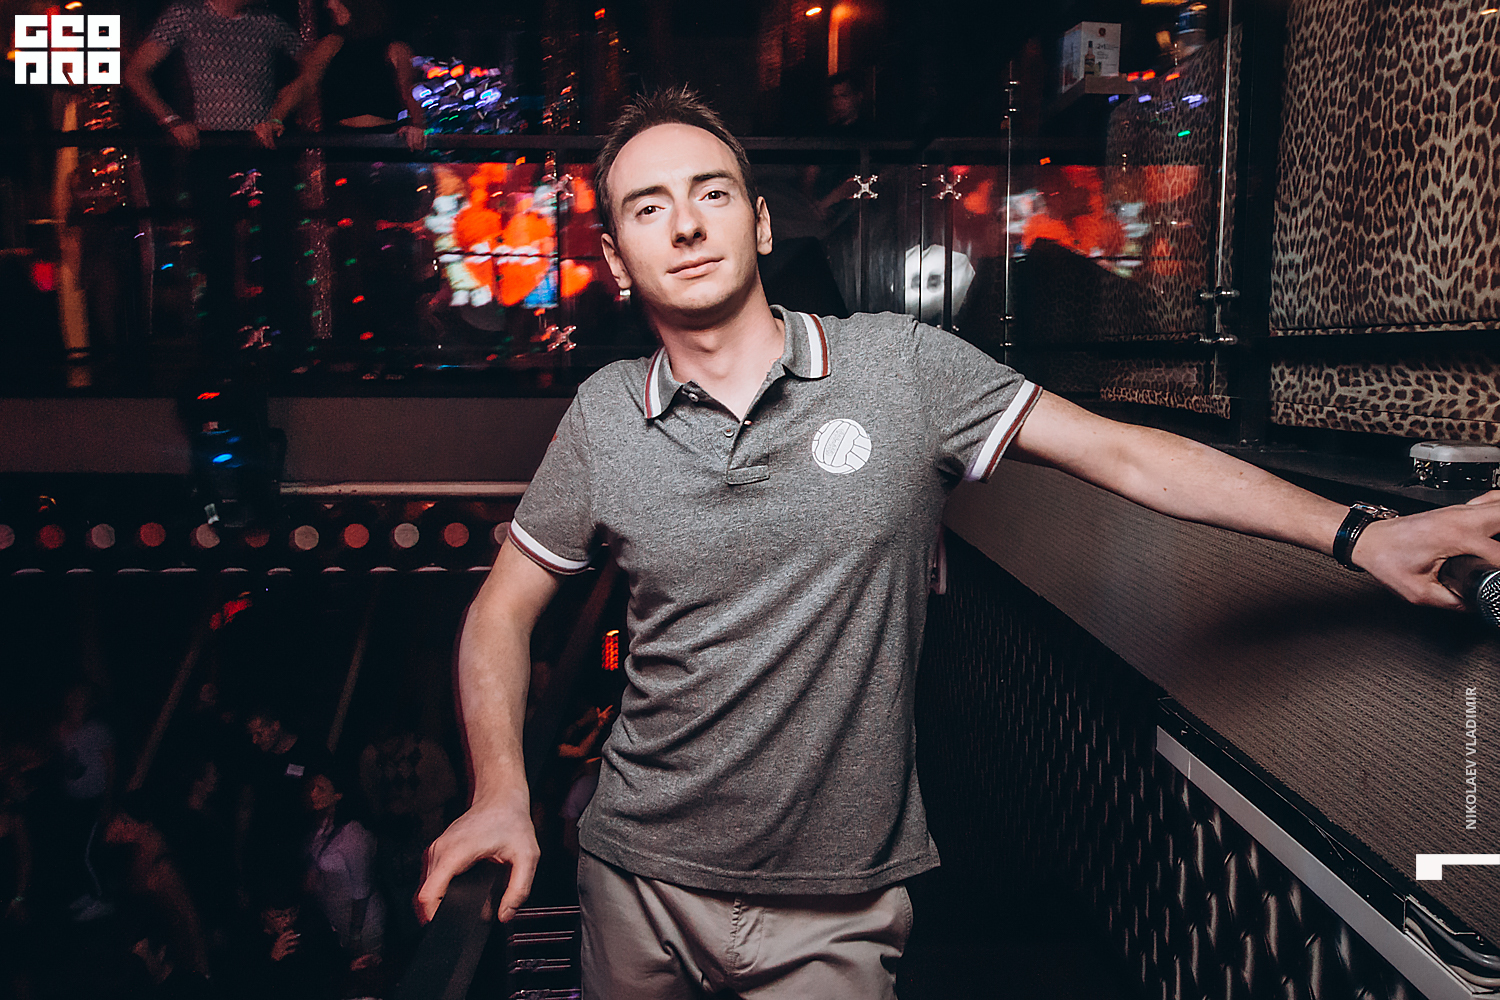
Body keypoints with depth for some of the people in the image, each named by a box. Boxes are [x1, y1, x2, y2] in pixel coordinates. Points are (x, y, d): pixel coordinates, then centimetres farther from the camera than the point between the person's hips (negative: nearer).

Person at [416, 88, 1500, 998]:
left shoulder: (901, 366, -8)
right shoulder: (603, 415, -3)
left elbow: (1121, 452, -6)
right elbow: (504, 612, 5)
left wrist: (1359, 535, -9)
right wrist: (502, 793, -10)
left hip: (835, 906, -2)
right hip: (641, 880, 3)